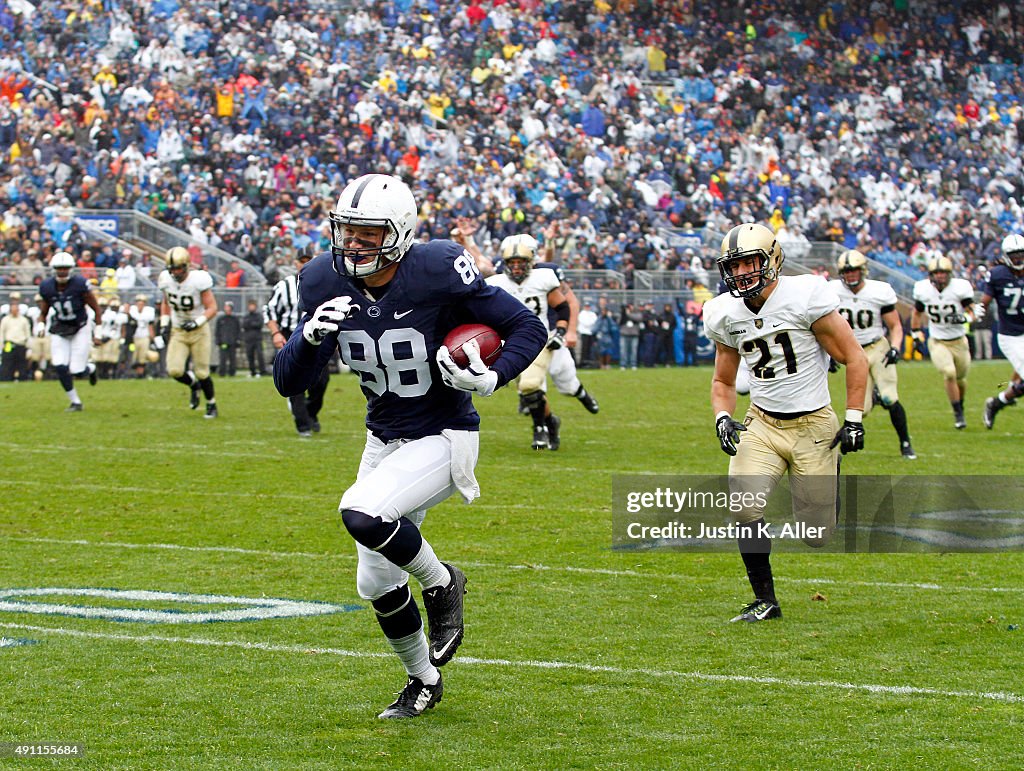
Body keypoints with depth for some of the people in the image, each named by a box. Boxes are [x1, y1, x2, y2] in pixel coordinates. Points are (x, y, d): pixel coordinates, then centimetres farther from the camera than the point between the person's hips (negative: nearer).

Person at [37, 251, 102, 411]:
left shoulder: (79, 284, -19)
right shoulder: (47, 287, -8)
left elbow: (96, 308, -9)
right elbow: (43, 312, 7)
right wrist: (40, 325, -12)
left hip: (80, 329, -3)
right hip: (59, 332, 3)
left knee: (76, 371, -8)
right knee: (60, 367, -11)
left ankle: (90, 368, 31)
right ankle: (75, 402, 5)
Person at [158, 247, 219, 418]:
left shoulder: (199, 280, -21)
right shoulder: (166, 280, -7)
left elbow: (212, 308, -16)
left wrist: (197, 322, -31)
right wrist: (164, 323, 3)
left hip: (199, 331, -3)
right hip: (178, 332, 3)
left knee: (202, 373, -2)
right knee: (174, 370, -12)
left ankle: (211, 404, 23)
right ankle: (193, 384, 22)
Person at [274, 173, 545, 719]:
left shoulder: (438, 273, -22)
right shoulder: (328, 283, -8)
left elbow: (528, 328, -12)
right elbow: (288, 383, -7)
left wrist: (491, 379, -29)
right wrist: (310, 336, -27)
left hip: (443, 438, -6)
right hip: (384, 441, 6)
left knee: (361, 515, -30)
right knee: (376, 584, 11)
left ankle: (440, 583, -1)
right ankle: (423, 681, 37)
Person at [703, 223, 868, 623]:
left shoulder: (805, 297, -15)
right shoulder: (727, 315, 1)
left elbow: (854, 359, -6)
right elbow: (723, 381, 16)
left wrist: (854, 419, -8)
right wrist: (723, 419, -3)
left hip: (813, 425, -3)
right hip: (762, 423, 3)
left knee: (816, 535, 0)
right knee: (744, 505, -21)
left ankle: (832, 478, 37)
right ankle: (765, 601, -4)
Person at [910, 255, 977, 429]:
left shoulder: (960, 288, -14)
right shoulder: (923, 289, -8)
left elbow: (972, 313, -12)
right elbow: (917, 313, 10)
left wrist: (963, 318, -34)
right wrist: (916, 336, 11)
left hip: (958, 341, 1)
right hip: (937, 342, -1)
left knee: (960, 378, 13)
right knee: (949, 373, -21)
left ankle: (960, 407, 43)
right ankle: (958, 415, -10)